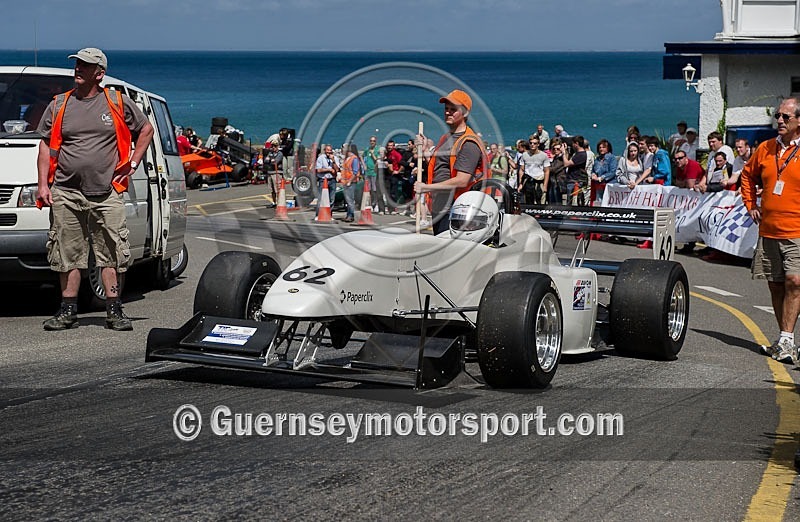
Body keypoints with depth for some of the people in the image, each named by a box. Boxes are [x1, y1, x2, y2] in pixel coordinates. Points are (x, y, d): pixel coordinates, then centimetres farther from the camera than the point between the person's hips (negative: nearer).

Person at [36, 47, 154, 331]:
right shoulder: (59, 105, 9)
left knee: (112, 253, -2)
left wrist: (133, 163, 7)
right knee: (67, 254, 3)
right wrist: (43, 185, 2)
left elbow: (146, 129, 17)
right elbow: (46, 146, 10)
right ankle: (68, 311, 11)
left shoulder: (118, 103, 5)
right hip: (66, 193, 2)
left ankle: (114, 311, 5)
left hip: (107, 193, -1)